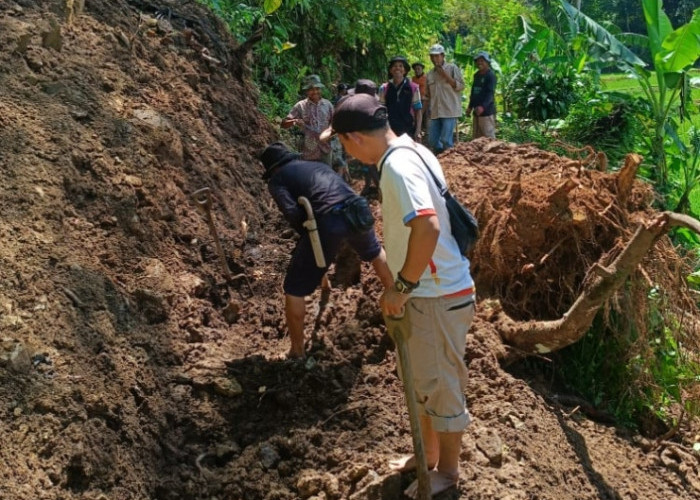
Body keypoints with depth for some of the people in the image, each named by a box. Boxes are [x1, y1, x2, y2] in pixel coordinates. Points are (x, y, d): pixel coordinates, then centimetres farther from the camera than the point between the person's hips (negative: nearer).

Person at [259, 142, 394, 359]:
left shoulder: (277, 178, 15)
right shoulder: (318, 165, 32)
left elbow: (292, 213, -3)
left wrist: (308, 237, 13)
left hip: (327, 221, -6)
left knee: (294, 290, 11)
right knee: (375, 253, 40)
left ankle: (297, 352, 18)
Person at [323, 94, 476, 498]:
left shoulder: (397, 166, -23)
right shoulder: (413, 151, 8)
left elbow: (428, 226, -36)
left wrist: (403, 286, -25)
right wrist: (406, 283, 20)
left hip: (438, 296, -10)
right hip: (431, 290, 10)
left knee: (442, 385, 8)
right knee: (425, 379, 23)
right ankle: (429, 455, 40)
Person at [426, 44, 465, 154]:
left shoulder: (452, 68, 0)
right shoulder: (430, 74, 16)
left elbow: (461, 86, -5)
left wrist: (445, 75, -12)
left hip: (449, 111, -6)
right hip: (435, 112, 6)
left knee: (446, 140, -11)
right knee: (433, 140, 5)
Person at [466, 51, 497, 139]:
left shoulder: (491, 75, -9)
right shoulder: (476, 75, 16)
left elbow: (490, 93, -19)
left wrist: (483, 106, -32)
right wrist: (470, 107, 22)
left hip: (487, 111, -9)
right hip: (476, 111, 9)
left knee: (489, 137, -10)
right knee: (475, 138, 10)